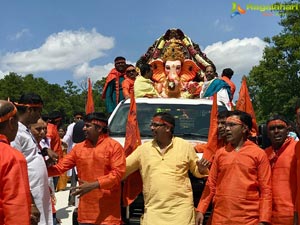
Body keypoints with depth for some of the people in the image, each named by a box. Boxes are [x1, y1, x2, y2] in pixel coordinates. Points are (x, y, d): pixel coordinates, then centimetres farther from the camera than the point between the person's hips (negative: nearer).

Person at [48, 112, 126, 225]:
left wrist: (93, 185, -21)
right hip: (86, 208, 5)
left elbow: (118, 172, -14)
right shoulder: (79, 147, 9)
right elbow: (60, 166, 8)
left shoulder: (114, 146, -6)